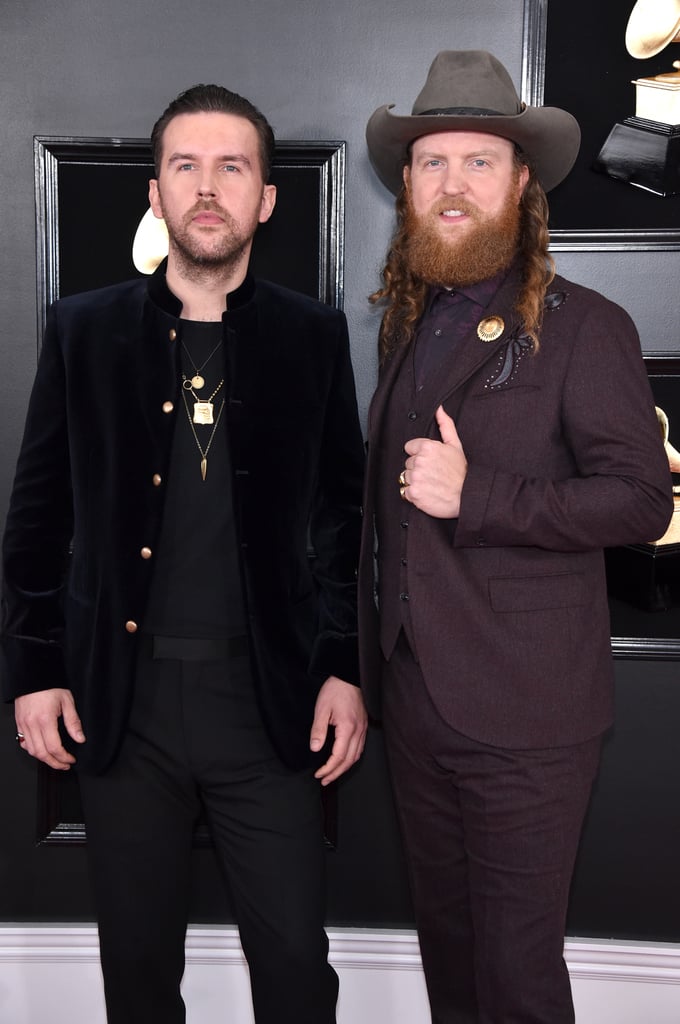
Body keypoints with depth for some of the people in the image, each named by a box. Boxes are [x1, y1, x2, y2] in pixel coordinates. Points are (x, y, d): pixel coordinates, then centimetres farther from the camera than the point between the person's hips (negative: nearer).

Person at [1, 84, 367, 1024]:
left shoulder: (313, 335, 2)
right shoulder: (84, 330, 3)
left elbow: (343, 513, 4)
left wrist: (346, 669, -2)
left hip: (271, 698, 0)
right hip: (123, 697, 1)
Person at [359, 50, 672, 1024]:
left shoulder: (582, 326, -9)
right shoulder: (407, 324, 12)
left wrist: (476, 494, -23)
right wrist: (374, 664, 14)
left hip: (522, 716, -6)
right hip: (411, 696, 6)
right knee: (445, 938, 20)